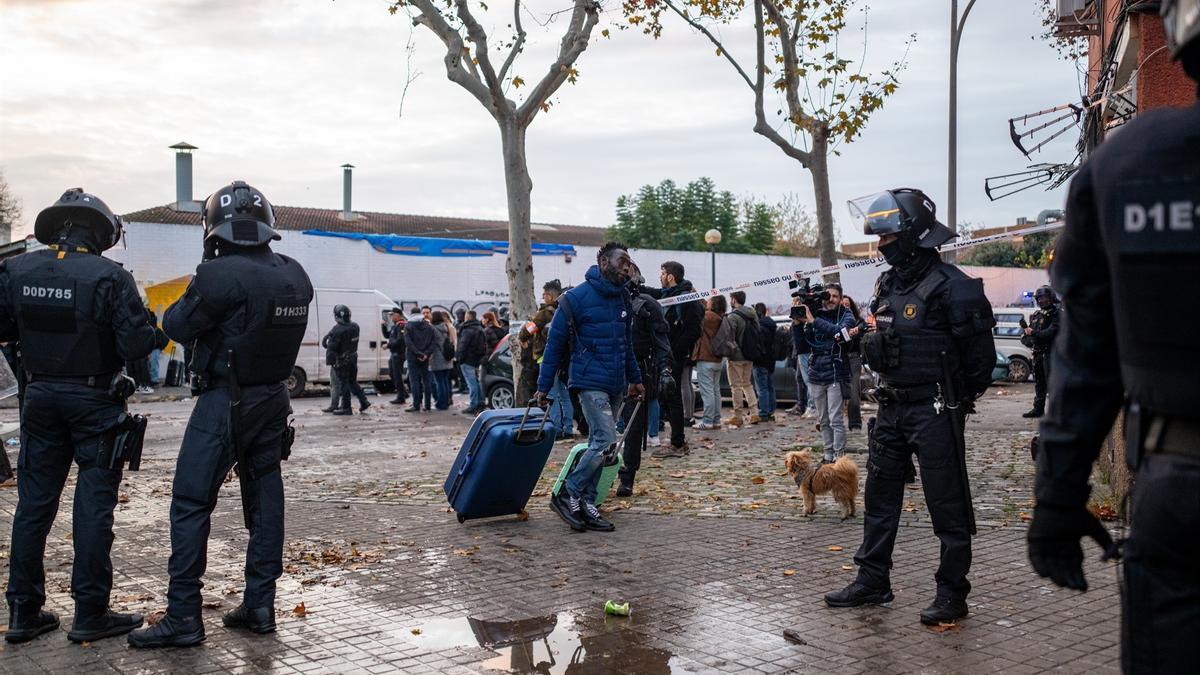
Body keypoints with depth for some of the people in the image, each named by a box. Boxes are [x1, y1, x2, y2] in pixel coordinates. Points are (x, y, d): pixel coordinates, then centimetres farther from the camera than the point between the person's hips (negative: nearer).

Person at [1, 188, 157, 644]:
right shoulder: (110, 277, -17)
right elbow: (136, 345, -19)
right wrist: (148, 328, 1)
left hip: (40, 396, 5)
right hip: (94, 400, -4)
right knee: (93, 505, 3)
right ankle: (90, 614, 7)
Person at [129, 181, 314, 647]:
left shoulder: (220, 275, -20)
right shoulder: (294, 276, 1)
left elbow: (178, 327, -9)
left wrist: (196, 286, 6)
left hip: (224, 403, -7)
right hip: (273, 400, 7)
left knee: (190, 505, 1)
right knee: (265, 502, 11)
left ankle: (183, 617, 2)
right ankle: (259, 607, 17)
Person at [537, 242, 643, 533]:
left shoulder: (623, 297, 10)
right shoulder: (577, 297, -10)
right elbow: (555, 342, -7)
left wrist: (634, 378, 20)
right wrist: (544, 386, -6)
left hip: (615, 385, 7)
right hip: (590, 382, -7)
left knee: (598, 444, 9)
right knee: (605, 440, -16)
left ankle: (585, 505, 16)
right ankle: (567, 495, -3)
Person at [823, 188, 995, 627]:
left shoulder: (950, 286, -15)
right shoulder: (889, 284, 11)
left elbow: (979, 353, -14)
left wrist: (956, 396, -7)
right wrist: (873, 346, 5)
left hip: (935, 411, -9)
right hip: (893, 407, 9)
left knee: (947, 504, 1)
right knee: (880, 494, 14)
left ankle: (953, 594, 11)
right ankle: (873, 582, 26)